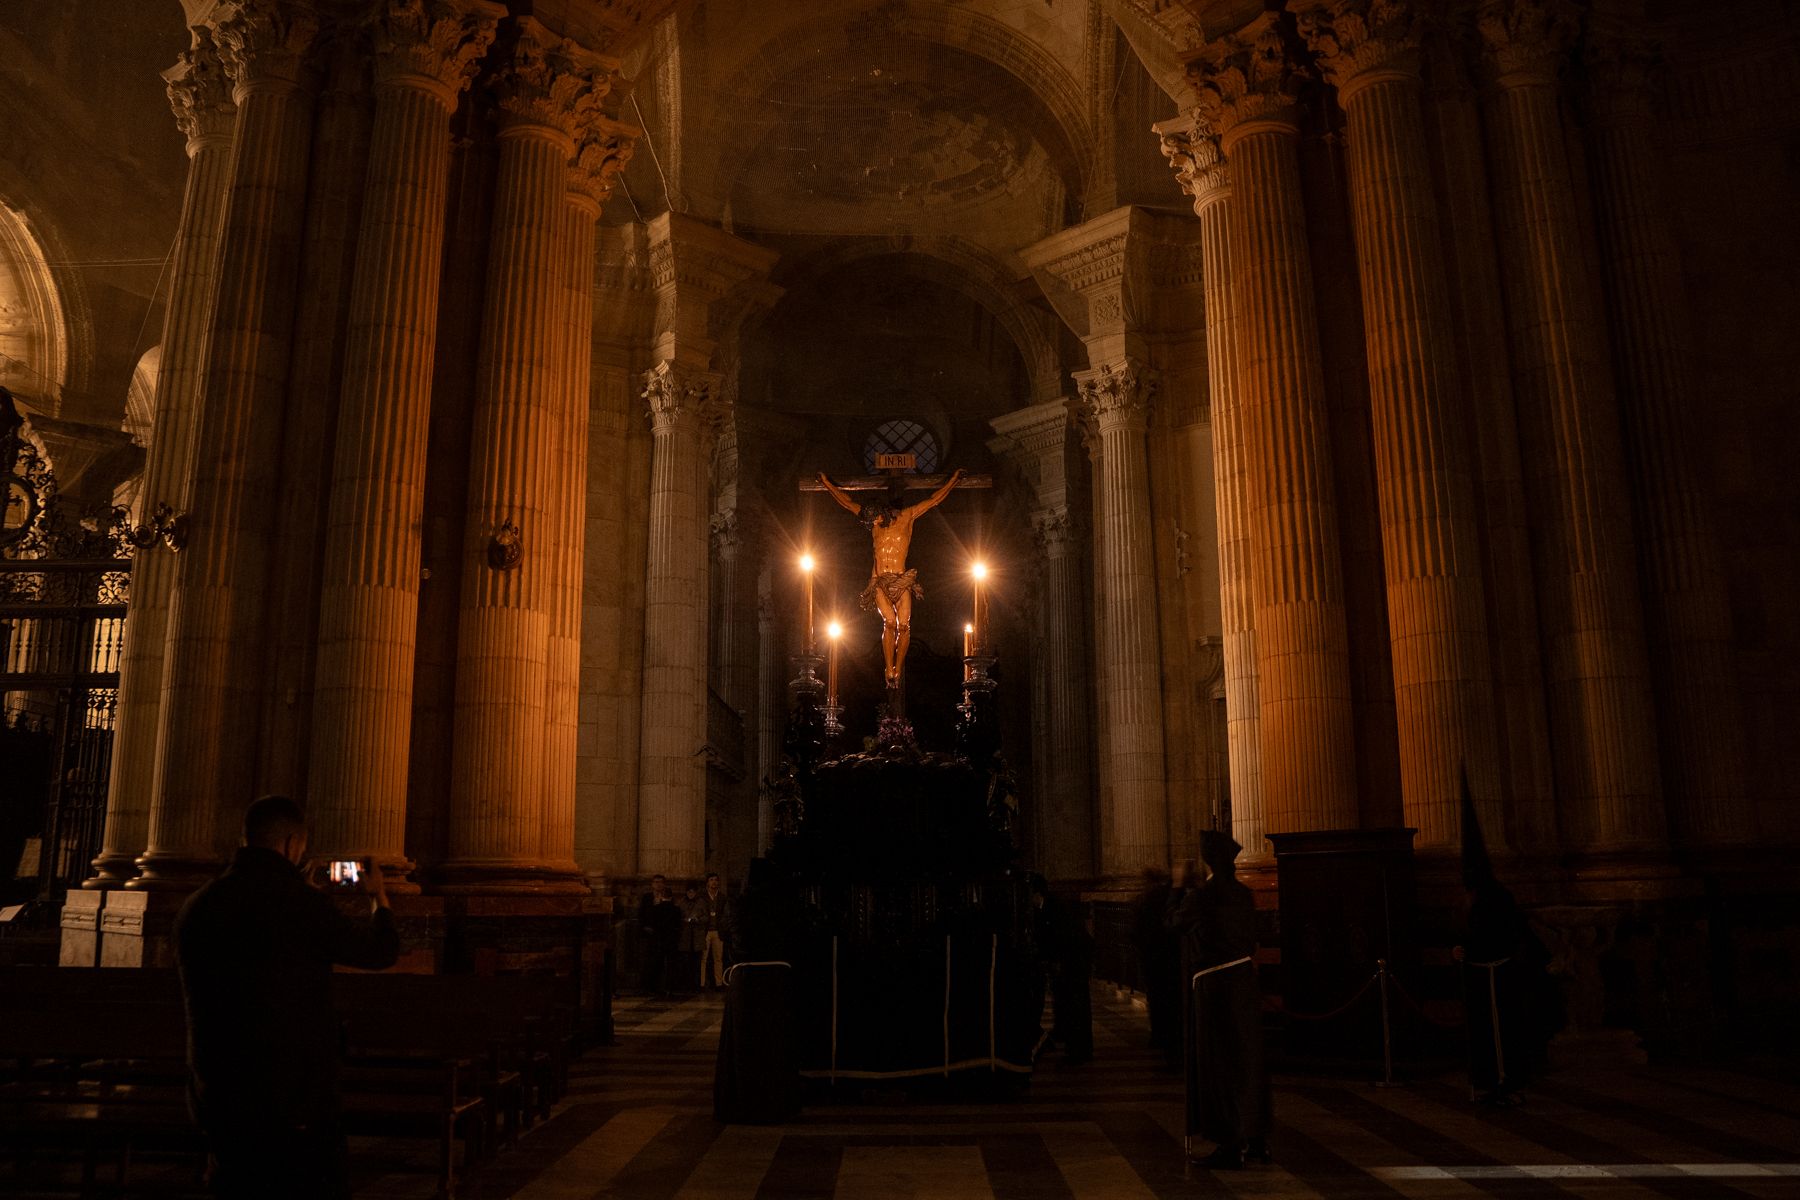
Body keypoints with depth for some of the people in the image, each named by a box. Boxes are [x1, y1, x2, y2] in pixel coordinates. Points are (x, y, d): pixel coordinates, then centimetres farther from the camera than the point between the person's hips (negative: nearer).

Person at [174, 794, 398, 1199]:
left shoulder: (194, 908, 2)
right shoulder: (302, 902, -16)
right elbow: (381, 950, -2)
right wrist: (379, 898, 18)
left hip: (218, 1101, 6)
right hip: (296, 1101, -6)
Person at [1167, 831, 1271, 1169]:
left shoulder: (1200, 895, -15)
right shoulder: (1244, 894, 4)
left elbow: (1174, 922, 1)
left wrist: (1180, 886, 14)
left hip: (1213, 985, -6)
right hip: (1244, 980, 6)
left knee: (1218, 1064, 1)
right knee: (1248, 1059, 14)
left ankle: (1231, 1145, 4)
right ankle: (1256, 1139, 21)